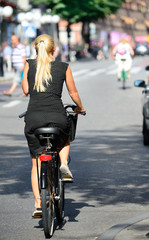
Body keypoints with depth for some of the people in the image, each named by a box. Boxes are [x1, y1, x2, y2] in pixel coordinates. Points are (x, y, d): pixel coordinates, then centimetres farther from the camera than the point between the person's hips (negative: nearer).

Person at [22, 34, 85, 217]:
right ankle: (63, 163, 7)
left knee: (36, 163, 11)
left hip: (34, 117, 0)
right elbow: (73, 93, 16)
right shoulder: (64, 67, 10)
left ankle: (38, 204, 3)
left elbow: (25, 90, 10)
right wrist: (80, 108, 34)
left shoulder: (29, 65, 8)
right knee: (65, 138, 35)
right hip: (57, 116, 0)